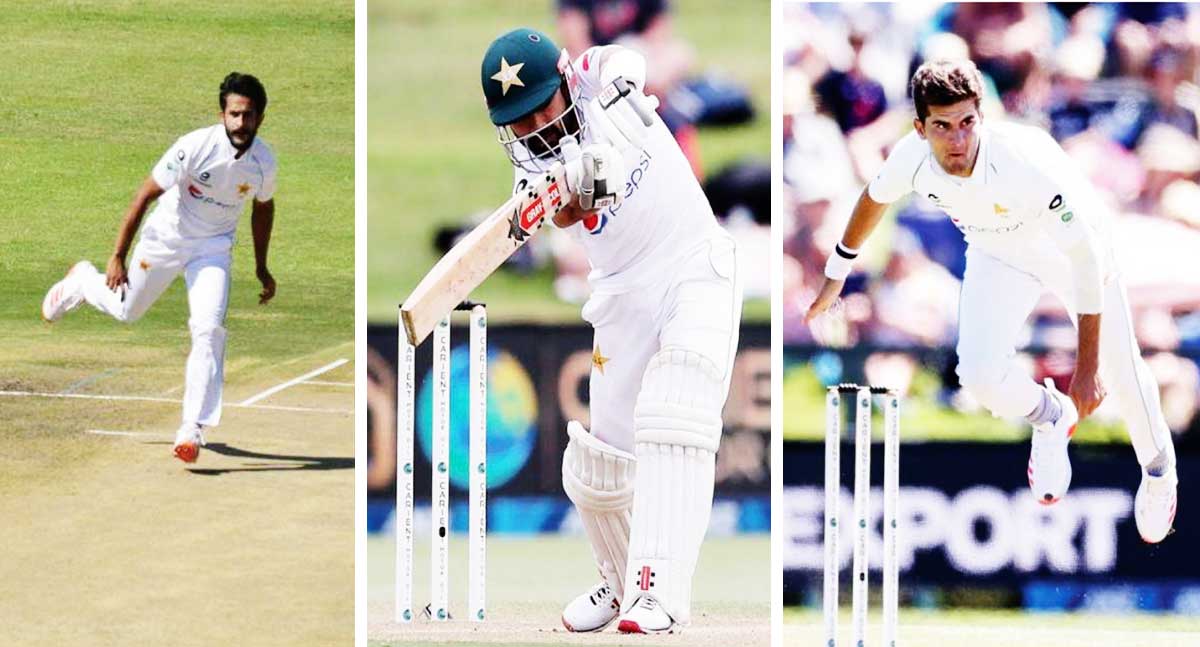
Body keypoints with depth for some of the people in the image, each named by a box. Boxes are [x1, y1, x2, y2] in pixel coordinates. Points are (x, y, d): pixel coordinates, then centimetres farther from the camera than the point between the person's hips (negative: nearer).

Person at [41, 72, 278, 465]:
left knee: (209, 330, -16)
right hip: (167, 237, -2)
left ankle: (193, 428, -12)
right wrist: (118, 257, -21)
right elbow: (145, 196, -21)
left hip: (214, 248, 2)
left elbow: (263, 207, 8)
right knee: (125, 311, 16)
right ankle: (81, 281, 50)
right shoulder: (196, 147, -29)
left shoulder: (264, 162, -15)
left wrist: (261, 267, 14)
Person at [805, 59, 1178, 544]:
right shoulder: (912, 159, -28)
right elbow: (875, 198, -2)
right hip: (997, 256, 3)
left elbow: (1085, 258, -36)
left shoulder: (1026, 163, -42)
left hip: (1072, 252, -3)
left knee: (1120, 375, 5)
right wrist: (836, 274, 11)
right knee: (982, 376, -17)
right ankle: (1048, 417, 19)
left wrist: (1087, 366, -37)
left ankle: (1158, 472, 39)